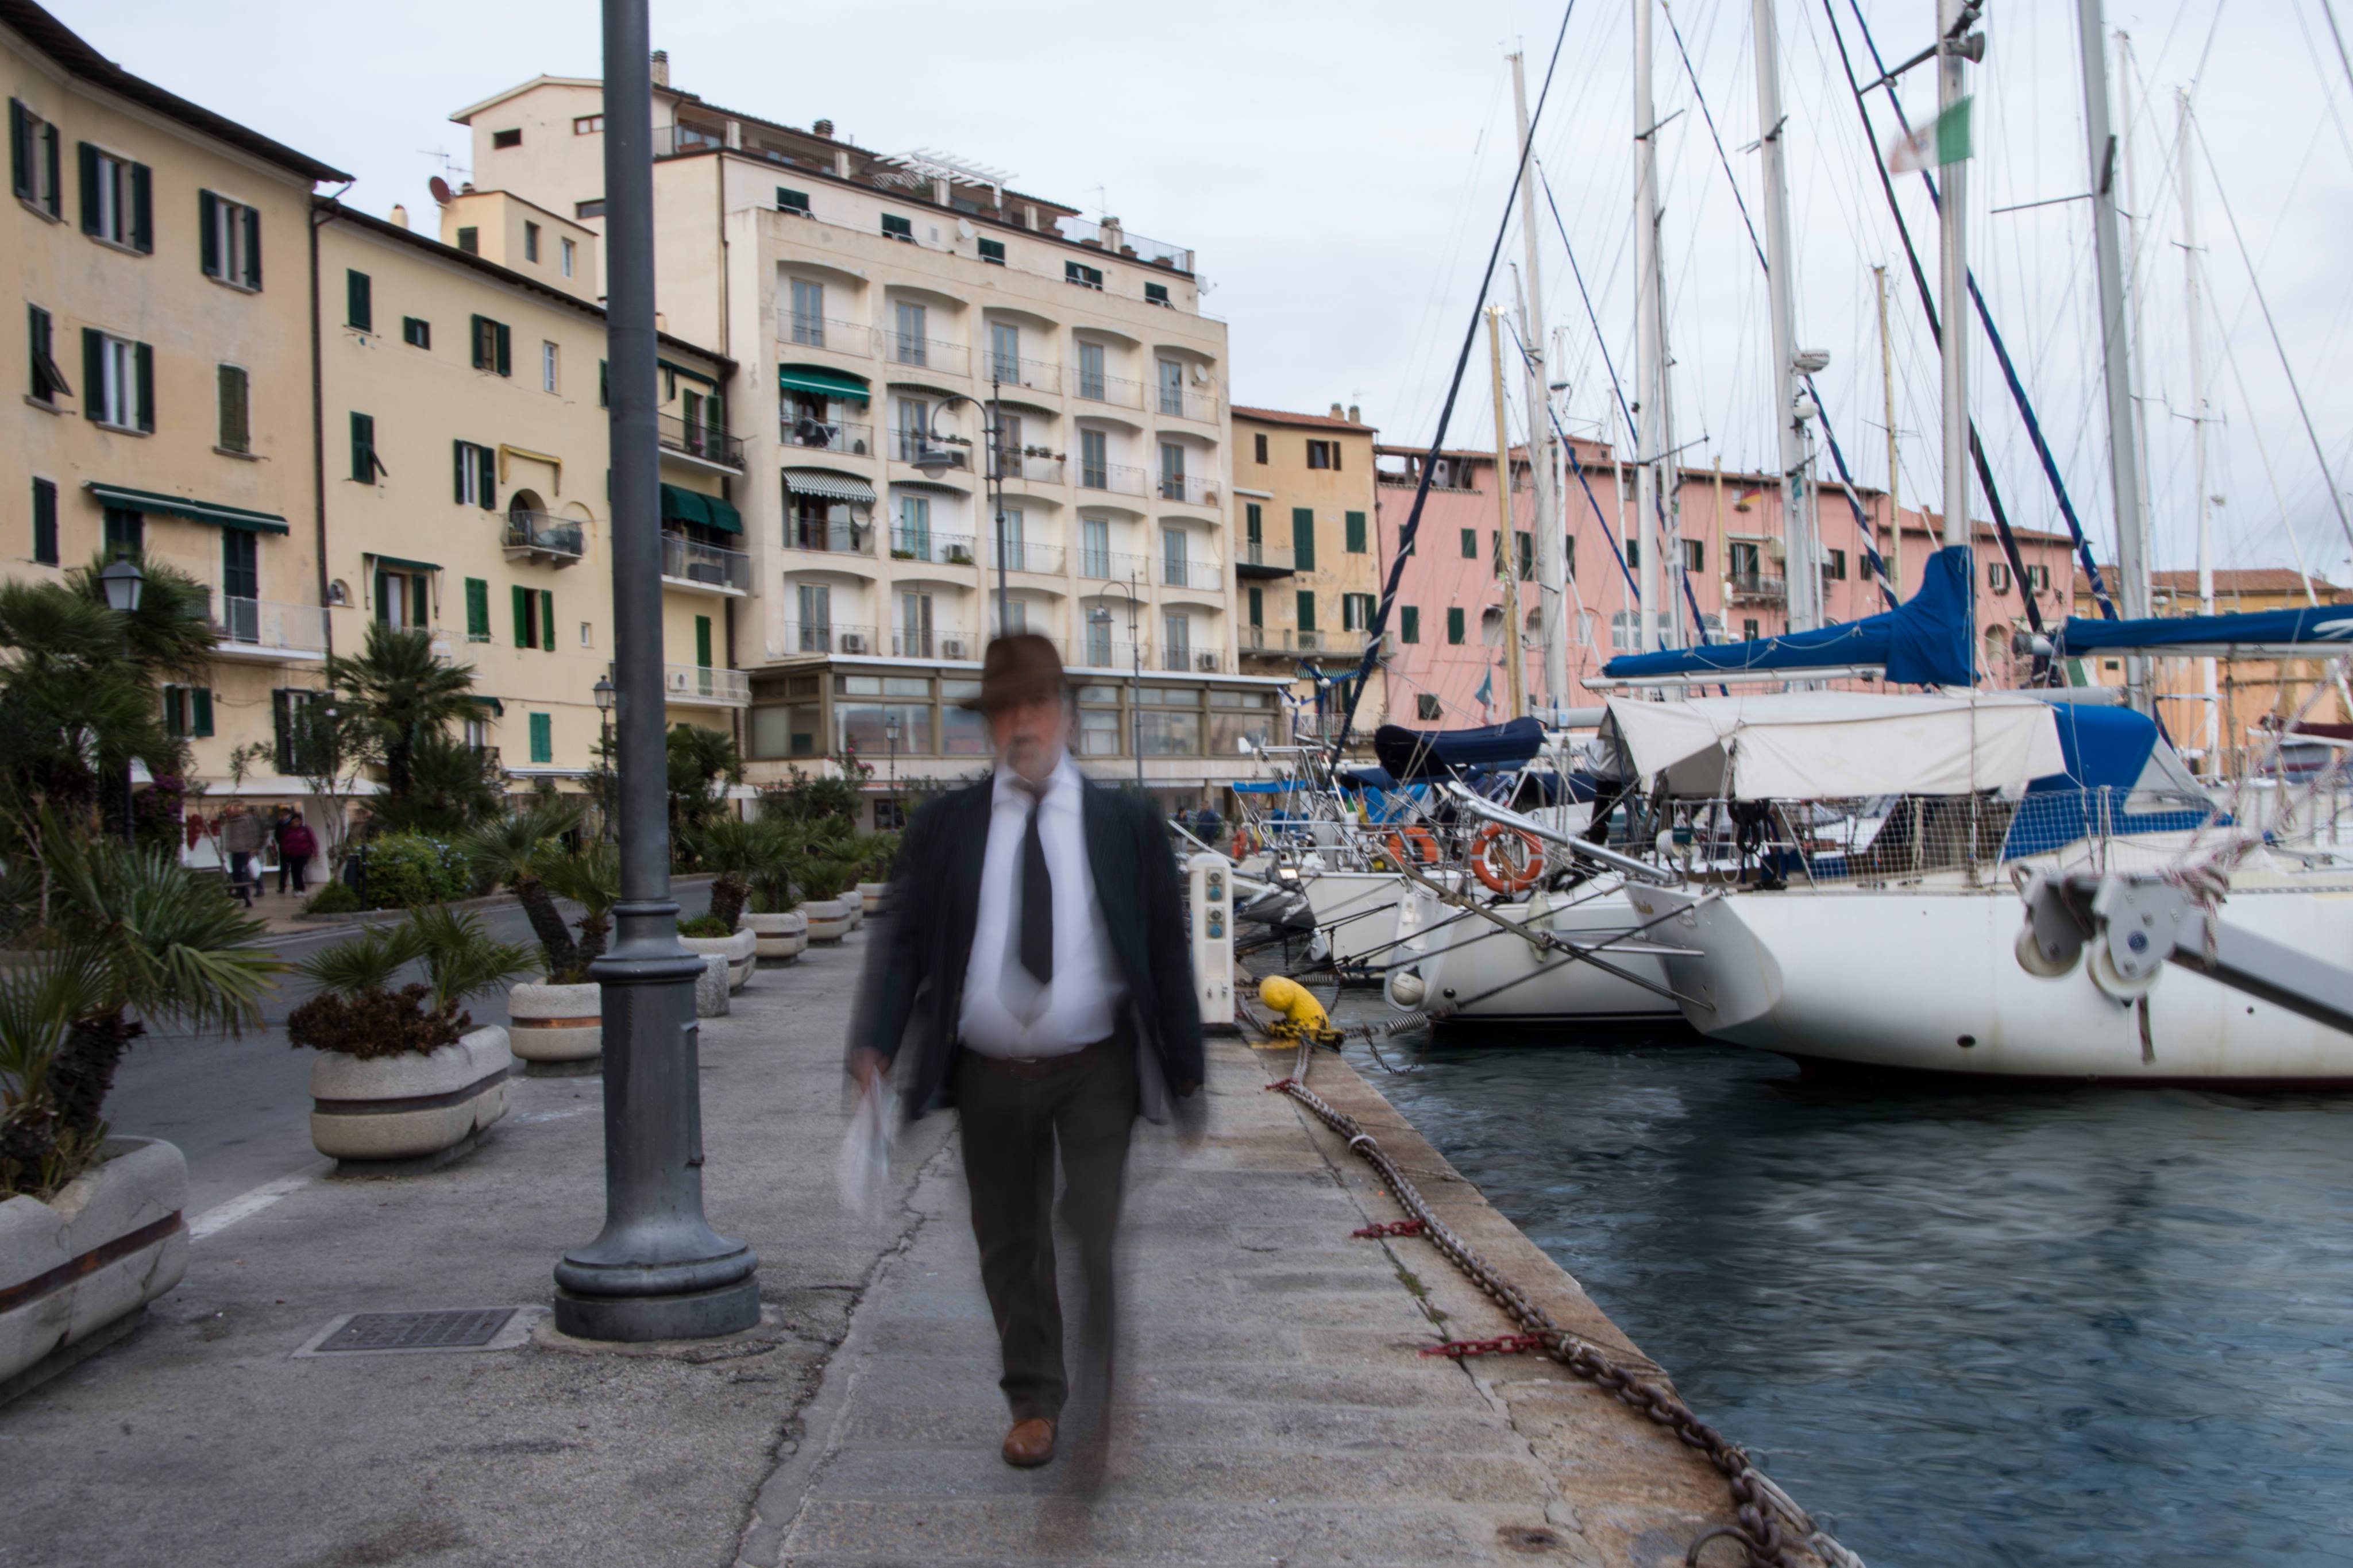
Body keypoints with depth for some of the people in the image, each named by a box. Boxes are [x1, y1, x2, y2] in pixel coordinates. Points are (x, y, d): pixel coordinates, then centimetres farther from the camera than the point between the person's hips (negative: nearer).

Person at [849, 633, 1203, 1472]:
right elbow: (904, 941, 2)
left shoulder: (1124, 823, 2)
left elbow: (1167, 951, 4)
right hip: (990, 1076, 2)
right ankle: (1034, 1404, 30)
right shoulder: (945, 824, 4)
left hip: (1096, 1072, -2)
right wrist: (874, 1048, -12)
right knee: (1010, 1245, 13)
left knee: (1093, 1237, -8)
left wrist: (1186, 1073, 2)